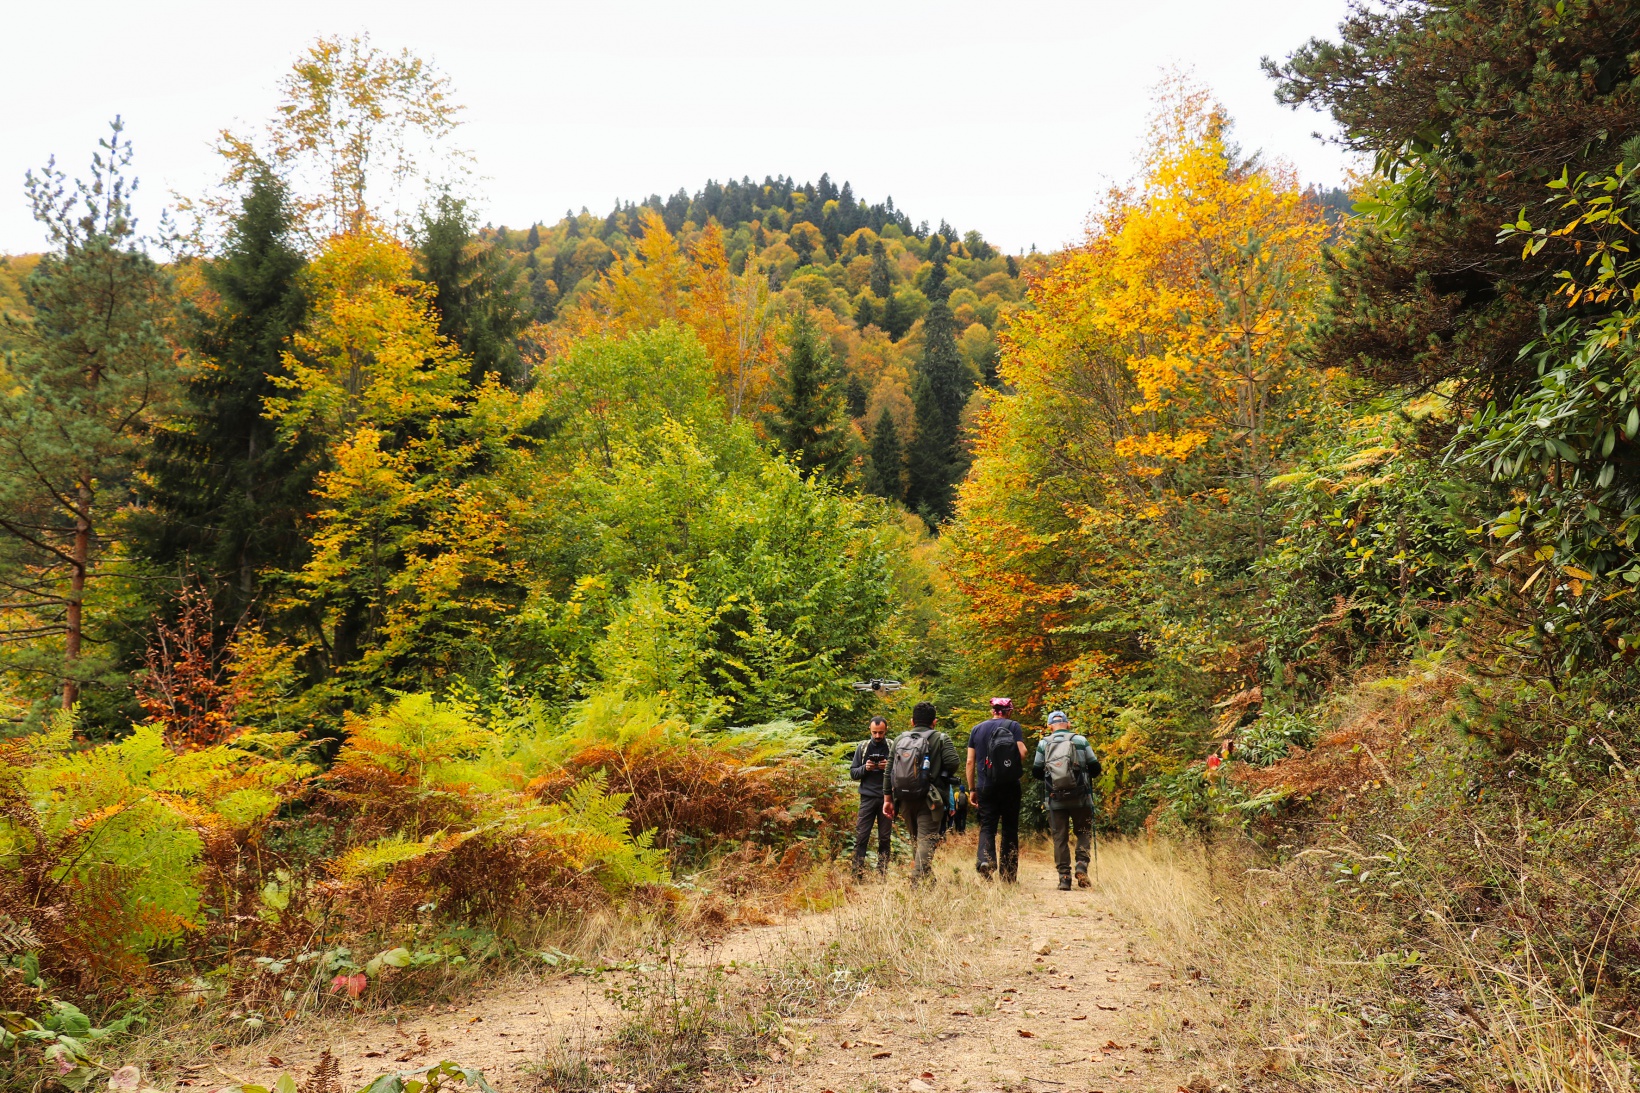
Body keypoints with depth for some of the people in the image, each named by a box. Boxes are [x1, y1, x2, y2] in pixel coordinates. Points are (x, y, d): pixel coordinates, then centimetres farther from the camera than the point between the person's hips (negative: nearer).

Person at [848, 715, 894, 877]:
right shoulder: (863, 747, 6)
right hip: (868, 797, 1)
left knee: (884, 838, 6)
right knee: (861, 836, -5)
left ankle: (883, 873, 12)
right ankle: (858, 873, -4)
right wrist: (865, 768, -11)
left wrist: (890, 767, -16)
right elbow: (853, 773, 8)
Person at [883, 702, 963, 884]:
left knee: (916, 839, 20)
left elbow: (889, 771, 9)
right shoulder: (941, 739, 0)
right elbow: (953, 763, -15)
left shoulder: (900, 739, 11)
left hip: (905, 800, 4)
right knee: (927, 840, -4)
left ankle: (926, 876, 30)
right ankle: (918, 879, -18)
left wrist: (888, 799, 13)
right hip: (928, 800, -4)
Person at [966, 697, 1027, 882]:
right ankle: (1008, 874, 10)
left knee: (987, 826, 3)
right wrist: (1018, 770, 8)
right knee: (1010, 828, 9)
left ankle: (985, 858, -25)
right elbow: (1022, 752, -12)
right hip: (1009, 786, -1)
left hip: (985, 787, 2)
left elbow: (970, 761, 8)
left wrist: (972, 789, 12)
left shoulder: (977, 729, 11)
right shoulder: (1013, 726, 2)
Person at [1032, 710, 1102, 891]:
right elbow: (1095, 768, 2)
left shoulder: (1043, 743, 3)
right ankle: (1081, 865, -7)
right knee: (1084, 833, 15)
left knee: (1060, 838, 8)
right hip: (1080, 798, -1)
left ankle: (1064, 877, 2)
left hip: (1055, 799, 1)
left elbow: (1036, 772, 5)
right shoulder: (1080, 741, 1)